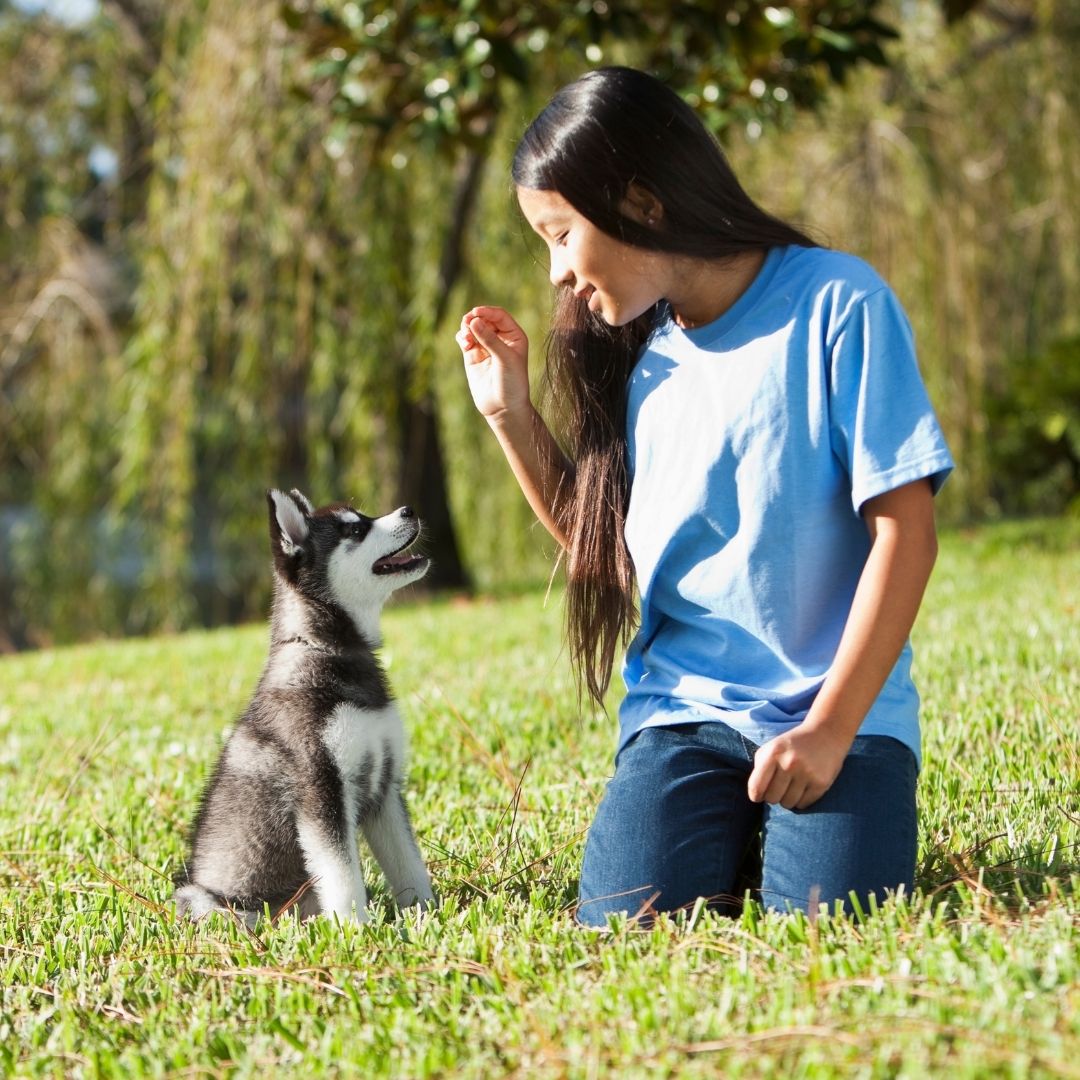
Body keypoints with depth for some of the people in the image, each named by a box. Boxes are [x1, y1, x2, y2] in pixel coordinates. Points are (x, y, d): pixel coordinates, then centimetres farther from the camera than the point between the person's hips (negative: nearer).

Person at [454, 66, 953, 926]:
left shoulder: (835, 305, -7)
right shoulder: (638, 356, 11)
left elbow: (906, 534, -10)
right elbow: (601, 547, 21)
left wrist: (830, 729, -16)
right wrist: (510, 412, 10)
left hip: (838, 706, -4)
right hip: (683, 707, 4)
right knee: (627, 926, -19)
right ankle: (733, 831, 12)